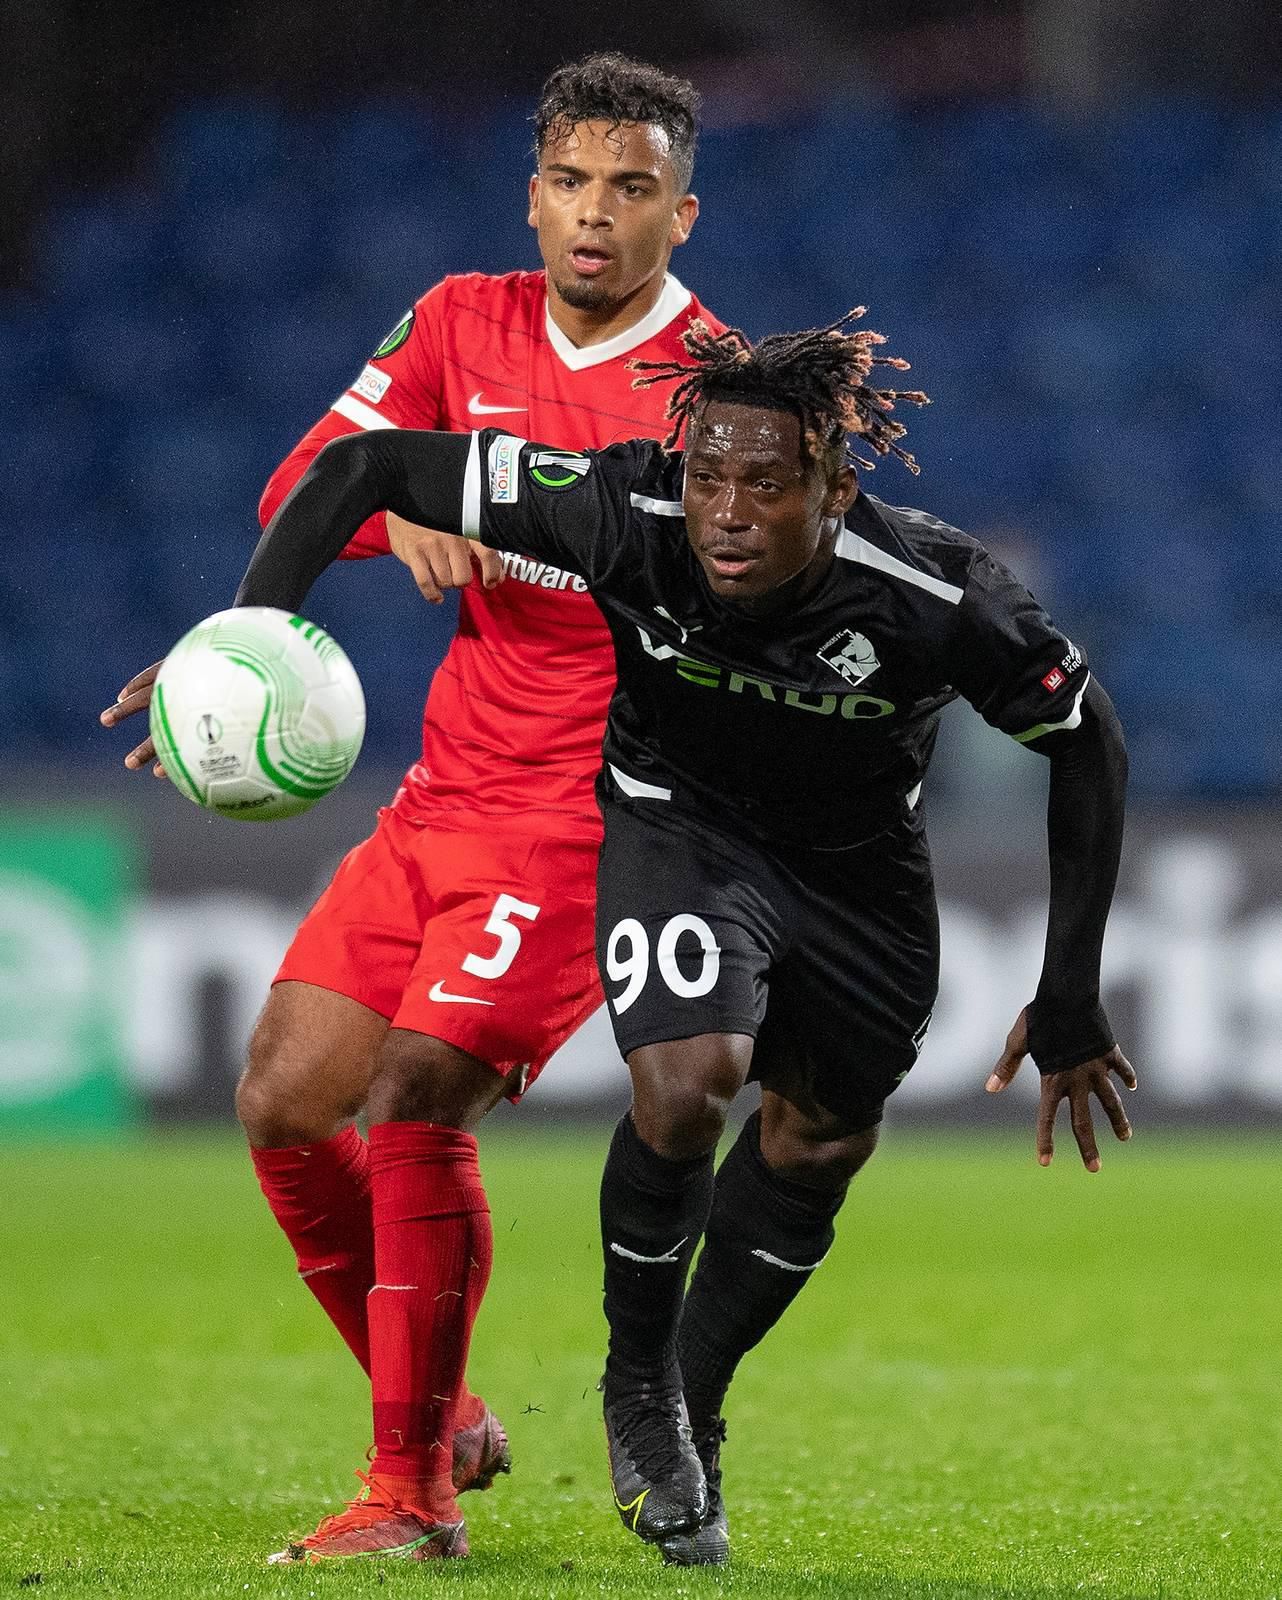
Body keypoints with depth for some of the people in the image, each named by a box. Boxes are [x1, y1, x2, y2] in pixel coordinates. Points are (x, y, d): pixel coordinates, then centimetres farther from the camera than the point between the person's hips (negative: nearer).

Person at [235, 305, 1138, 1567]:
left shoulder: (940, 601, -33)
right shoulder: (625, 512, -34)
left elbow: (1089, 742, -15)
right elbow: (364, 468, -26)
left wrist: (1071, 1001, -12)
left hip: (858, 866, 2)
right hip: (676, 820, -2)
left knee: (820, 1143, 12)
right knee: (686, 1083, -25)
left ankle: (694, 1411, 38)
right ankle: (637, 1390, 1)